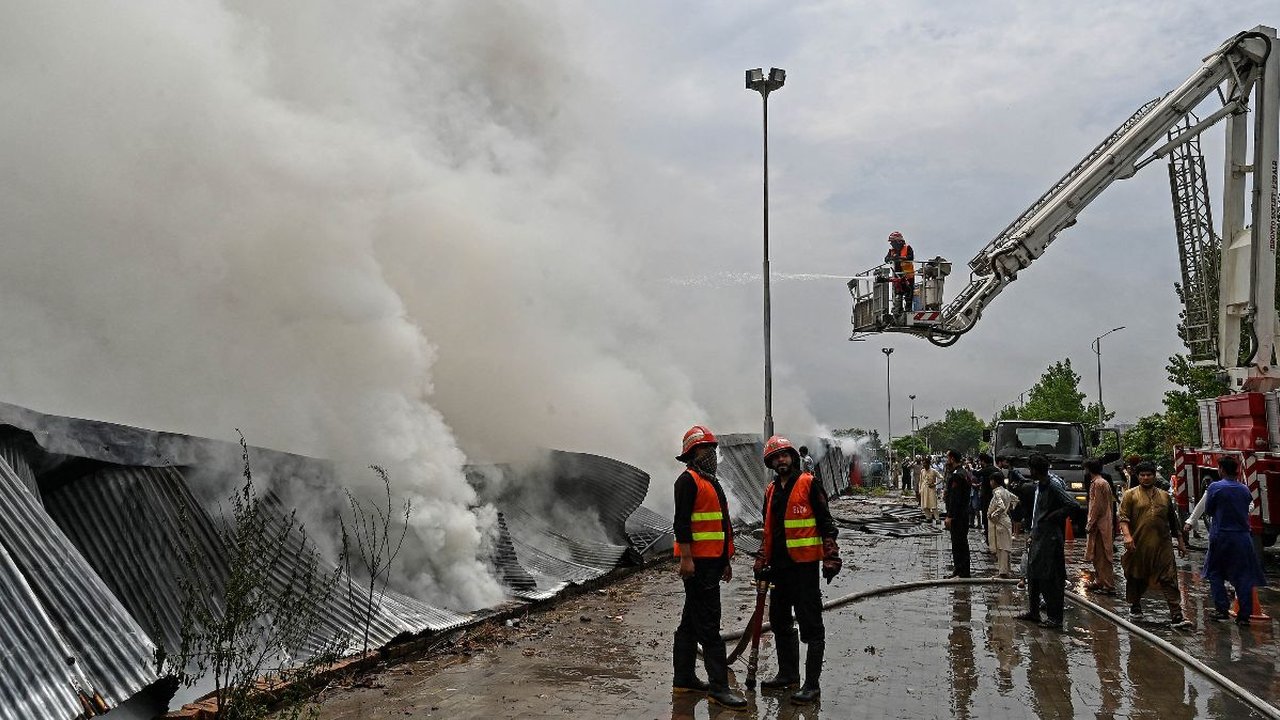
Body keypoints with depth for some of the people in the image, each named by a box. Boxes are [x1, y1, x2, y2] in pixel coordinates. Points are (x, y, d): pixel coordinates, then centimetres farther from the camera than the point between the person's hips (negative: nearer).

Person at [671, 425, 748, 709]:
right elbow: (681, 522, -17)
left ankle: (684, 678, 22)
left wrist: (725, 561, 26)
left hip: (712, 561, 10)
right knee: (708, 624, -10)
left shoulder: (711, 482, 21)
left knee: (691, 622, 14)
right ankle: (719, 686, -9)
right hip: (697, 562, -10)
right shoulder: (688, 480, -9)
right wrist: (686, 558, -23)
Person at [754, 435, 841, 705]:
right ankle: (788, 673, 31)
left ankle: (812, 684, 2)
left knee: (810, 624, -3)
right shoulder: (771, 491, 14)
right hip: (780, 566, 8)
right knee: (779, 621, 16)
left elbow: (826, 523, -9)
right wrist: (762, 563, 20)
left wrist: (831, 558, -13)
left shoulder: (809, 484, -7)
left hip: (804, 564, -8)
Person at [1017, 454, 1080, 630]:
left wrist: (1054, 516, -18)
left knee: (1050, 579, -4)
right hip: (1037, 539, 10)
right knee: (1033, 576, 15)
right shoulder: (1038, 487, 12)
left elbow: (1074, 506, -26)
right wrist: (1032, 535, 19)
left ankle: (1055, 618, 2)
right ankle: (1033, 612, 25)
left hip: (1050, 540, -10)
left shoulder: (1053, 488, -17)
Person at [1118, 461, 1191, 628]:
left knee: (1169, 579, -6)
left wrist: (1180, 541, 20)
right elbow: (1123, 517, -6)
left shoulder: (1165, 496, 15)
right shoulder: (1130, 495, 3)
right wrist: (1127, 535, -21)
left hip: (1163, 546, 2)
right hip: (1138, 545, -2)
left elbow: (1173, 521, 21)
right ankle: (1135, 604, 33)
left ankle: (1176, 616, -9)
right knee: (1137, 577, 11)